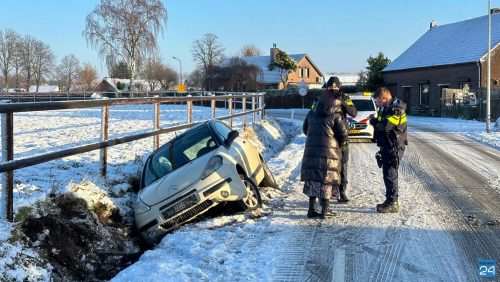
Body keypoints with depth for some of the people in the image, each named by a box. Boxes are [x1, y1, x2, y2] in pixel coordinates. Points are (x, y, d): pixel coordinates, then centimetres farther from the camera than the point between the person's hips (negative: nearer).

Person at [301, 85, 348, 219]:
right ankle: (325, 210, 3)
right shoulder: (335, 115, -6)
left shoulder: (311, 113, 9)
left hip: (311, 151, 5)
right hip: (329, 153, -5)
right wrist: (338, 143, 16)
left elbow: (305, 129, 20)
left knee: (312, 179, 12)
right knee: (327, 180, 2)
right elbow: (343, 134, -4)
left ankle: (312, 209, 14)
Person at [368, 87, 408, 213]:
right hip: (387, 146, 10)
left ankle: (393, 203, -2)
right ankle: (390, 200, 26)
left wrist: (373, 121, -10)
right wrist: (375, 119, 1)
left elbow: (385, 126, -27)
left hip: (394, 148, -10)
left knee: (390, 175, -7)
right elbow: (382, 123, 20)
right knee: (387, 174, 16)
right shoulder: (387, 108, 14)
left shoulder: (396, 110, -18)